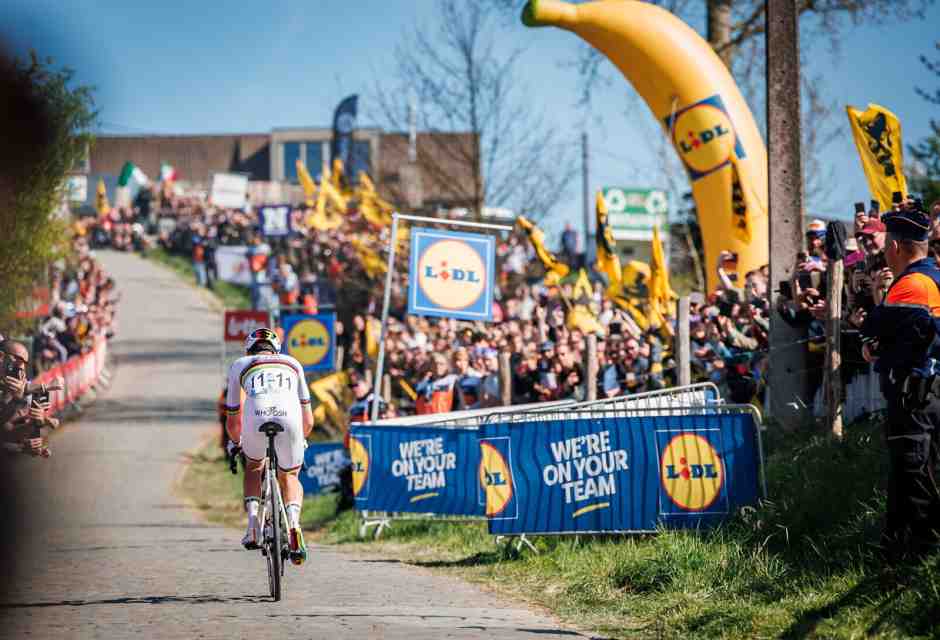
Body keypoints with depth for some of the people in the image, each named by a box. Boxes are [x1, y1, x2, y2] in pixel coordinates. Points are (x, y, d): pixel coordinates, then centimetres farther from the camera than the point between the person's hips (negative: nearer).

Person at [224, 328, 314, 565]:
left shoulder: (240, 365, 31)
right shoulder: (292, 364, 34)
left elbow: (232, 422, 36)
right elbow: (308, 421, 40)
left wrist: (235, 443, 56)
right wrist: (301, 439, 60)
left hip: (255, 420, -1)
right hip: (290, 421, 1)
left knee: (253, 466, 32)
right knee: (289, 479, 24)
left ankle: (253, 518, 10)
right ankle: (293, 521, -5)